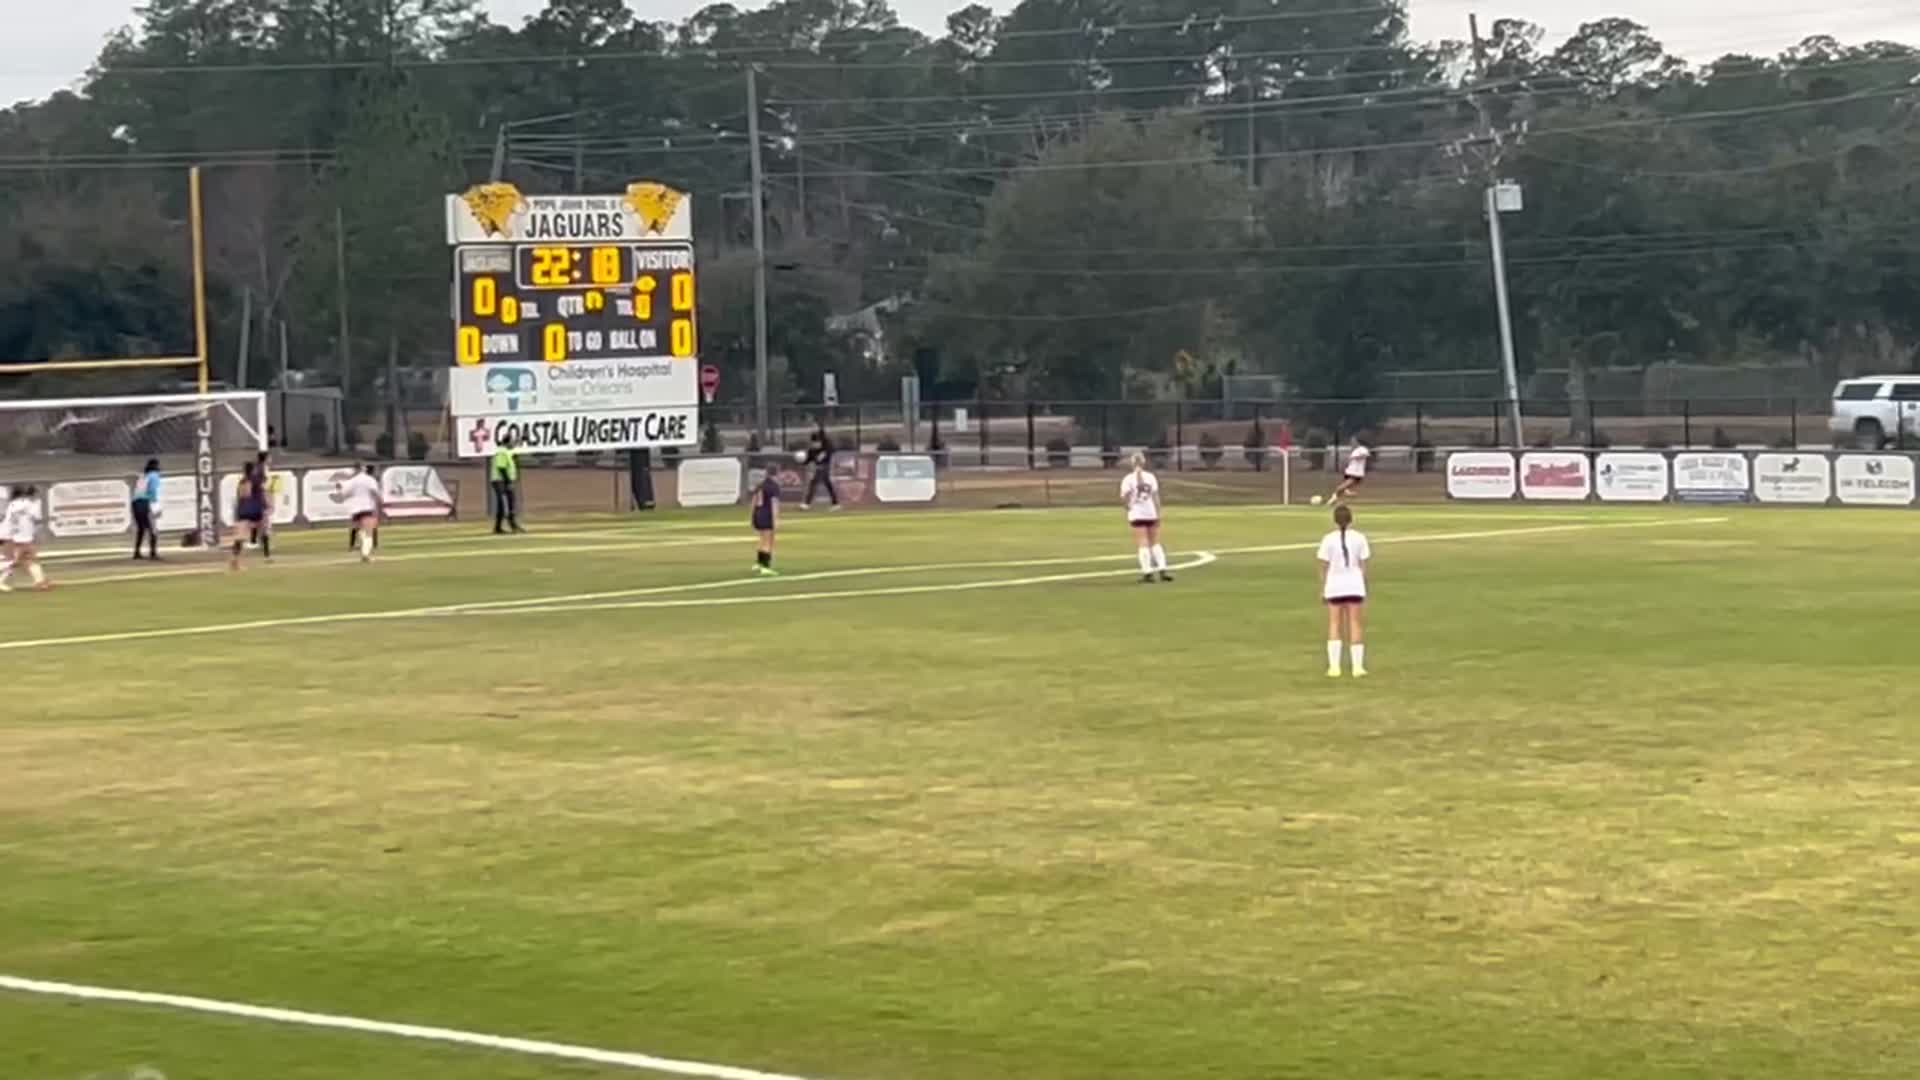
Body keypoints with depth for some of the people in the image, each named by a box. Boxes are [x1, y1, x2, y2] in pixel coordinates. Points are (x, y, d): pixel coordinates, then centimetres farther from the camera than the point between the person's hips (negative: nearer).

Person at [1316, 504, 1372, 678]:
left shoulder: (1328, 539, -6)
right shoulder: (1359, 538, -3)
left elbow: (1324, 567, -4)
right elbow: (1363, 565, 0)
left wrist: (1322, 589, 5)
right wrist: (1364, 587, 10)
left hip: (1334, 587, 0)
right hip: (1355, 586, 0)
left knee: (1334, 625, 7)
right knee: (1356, 625, 7)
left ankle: (1334, 666, 0)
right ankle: (1358, 666, 5)